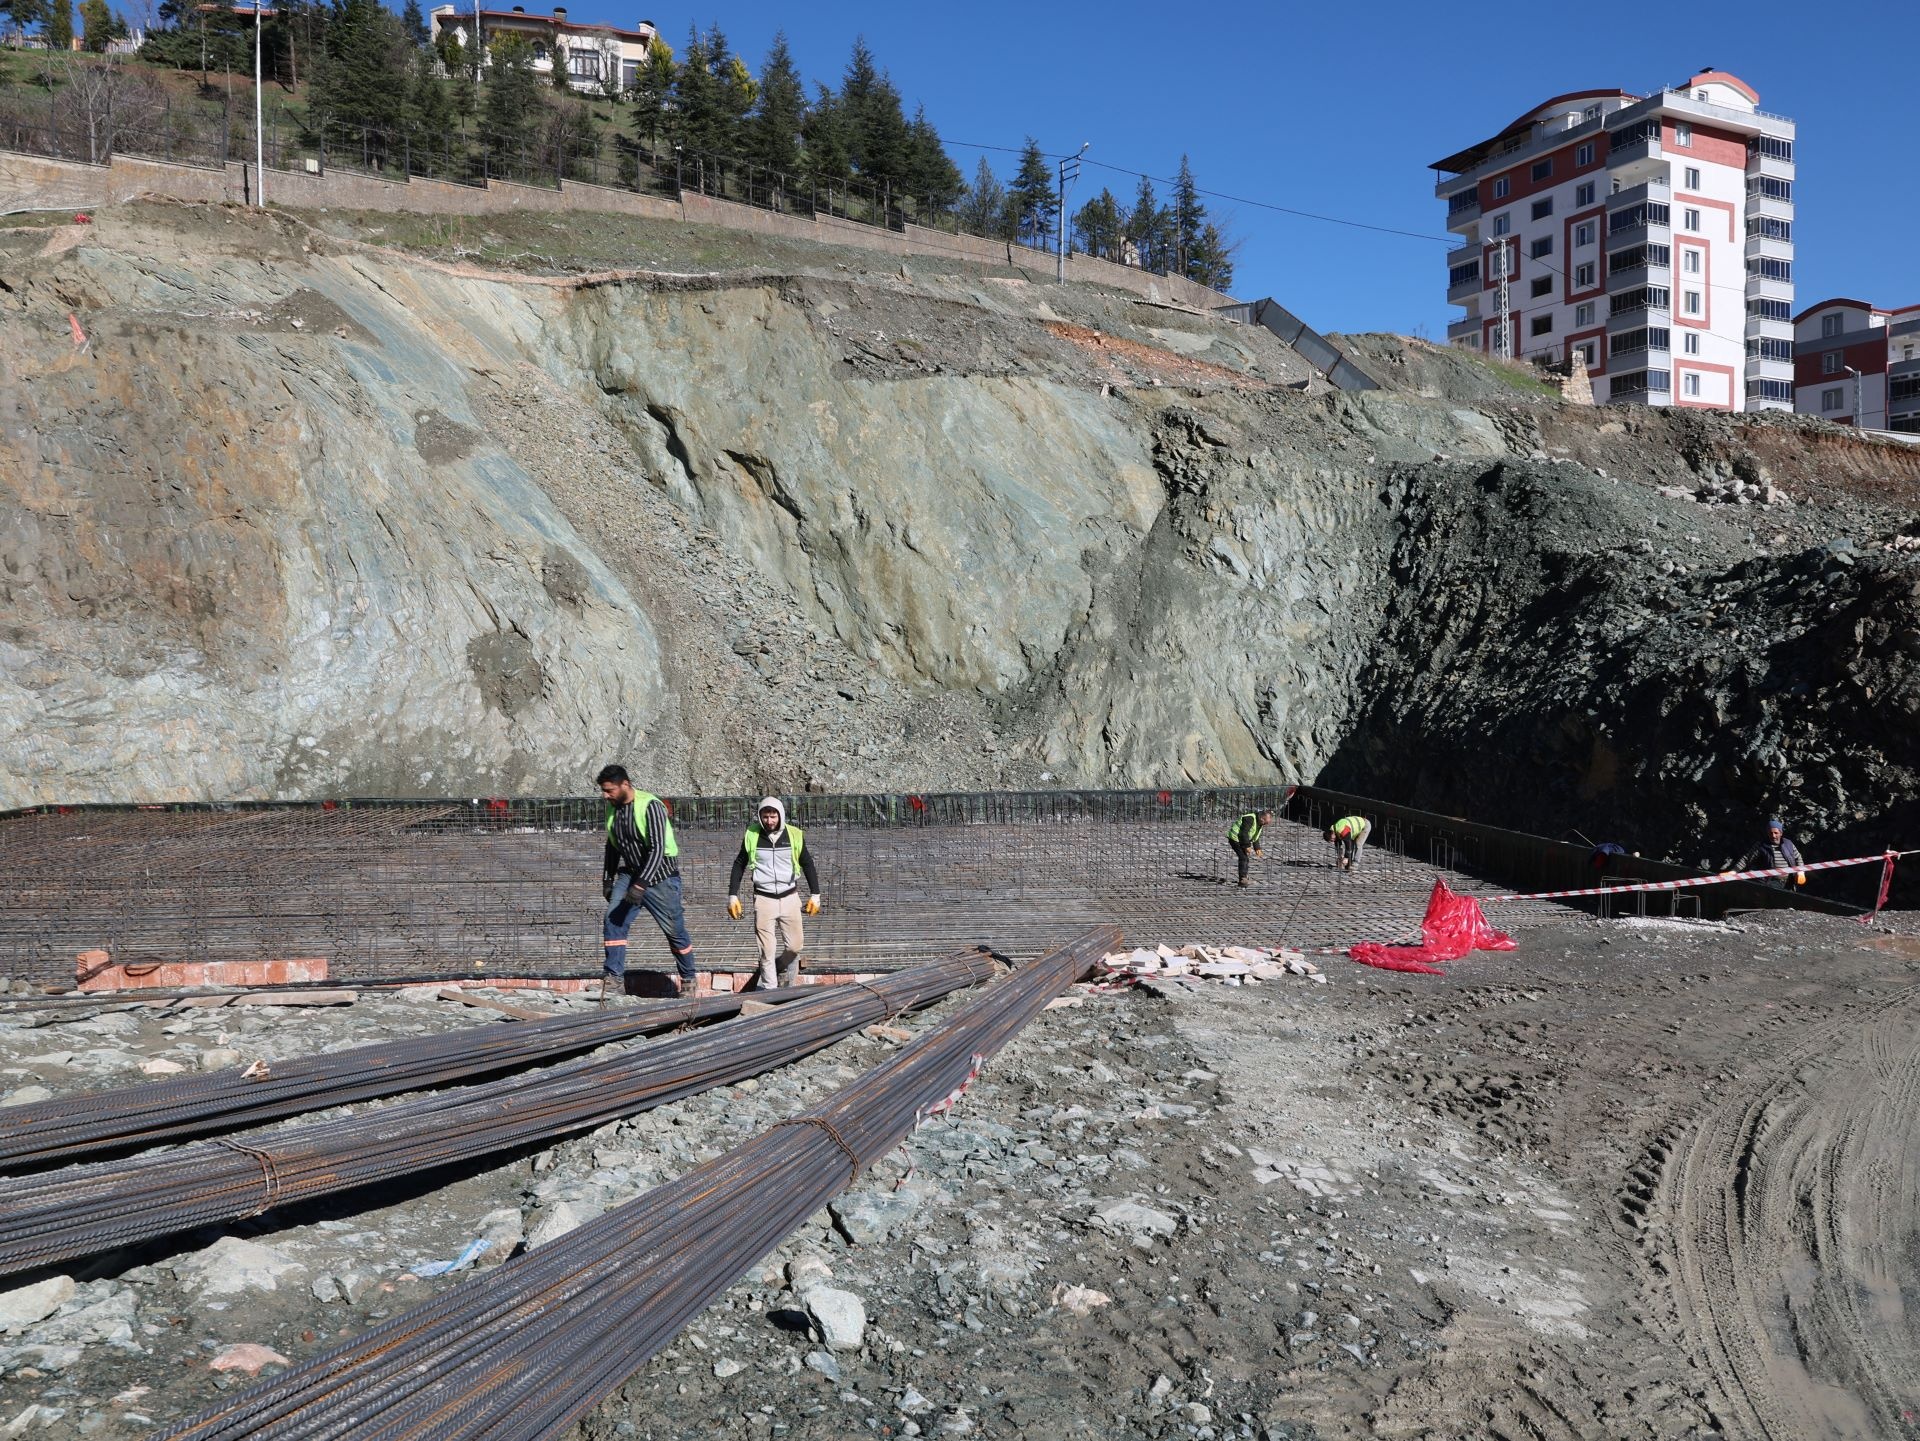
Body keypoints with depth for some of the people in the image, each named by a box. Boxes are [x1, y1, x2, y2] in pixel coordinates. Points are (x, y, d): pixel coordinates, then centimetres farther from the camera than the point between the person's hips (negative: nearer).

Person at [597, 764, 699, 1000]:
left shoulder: (650, 806, -22)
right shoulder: (612, 808, 2)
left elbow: (657, 849, -27)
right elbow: (612, 846, 16)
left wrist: (640, 885, -33)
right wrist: (607, 880, 14)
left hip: (660, 876, -6)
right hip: (630, 874, 6)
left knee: (674, 930, 4)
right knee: (612, 920, -12)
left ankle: (687, 979, 21)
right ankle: (615, 977, -10)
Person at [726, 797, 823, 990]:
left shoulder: (794, 835, -2)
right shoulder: (752, 835, -3)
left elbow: (807, 865, 9)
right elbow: (739, 865, 8)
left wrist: (815, 895, 6)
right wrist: (732, 896, 5)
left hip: (790, 897, 1)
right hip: (763, 899, -1)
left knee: (795, 946, 3)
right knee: (767, 951, -2)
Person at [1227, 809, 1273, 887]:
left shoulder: (1260, 823, 7)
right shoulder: (1250, 819, -24)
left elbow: (1255, 837, 16)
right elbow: (1244, 833, -27)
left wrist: (1257, 848, 6)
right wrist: (1247, 846, -24)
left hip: (1241, 840, 10)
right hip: (1235, 838, -10)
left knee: (1246, 858, 13)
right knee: (1243, 858, -17)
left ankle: (1244, 878, 24)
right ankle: (1242, 879, -17)